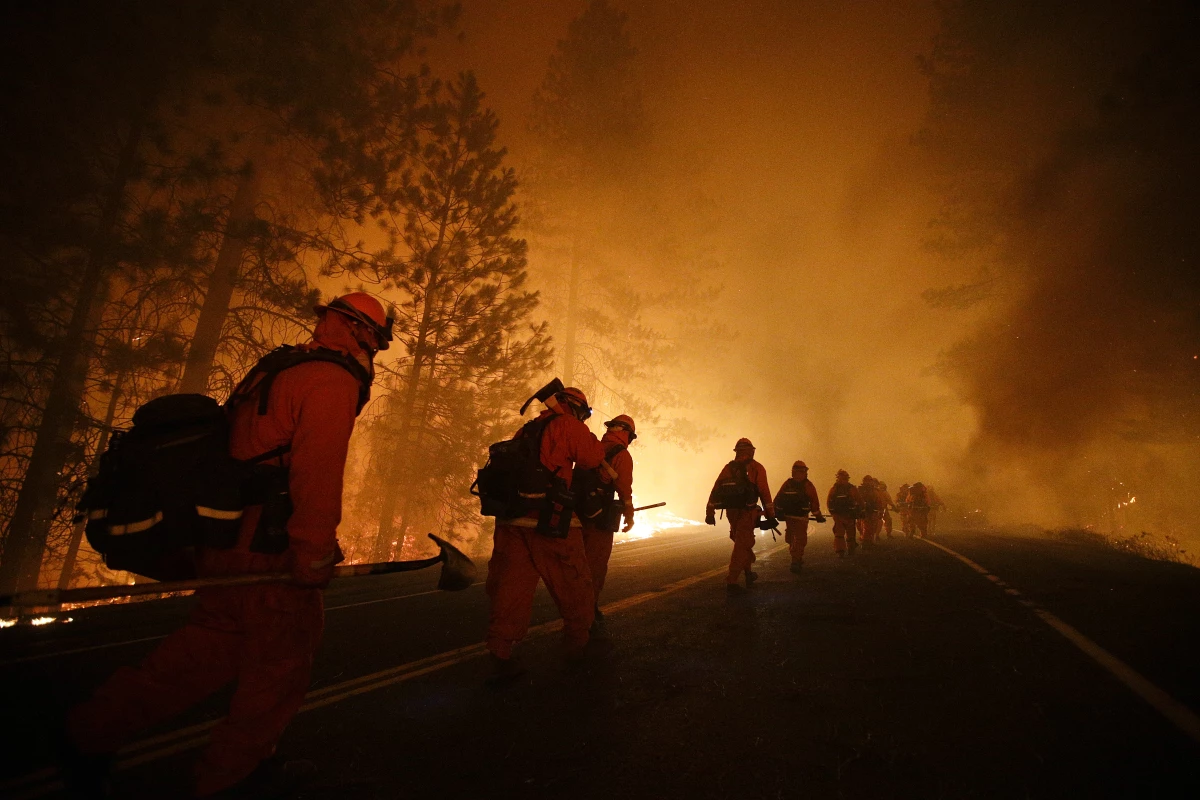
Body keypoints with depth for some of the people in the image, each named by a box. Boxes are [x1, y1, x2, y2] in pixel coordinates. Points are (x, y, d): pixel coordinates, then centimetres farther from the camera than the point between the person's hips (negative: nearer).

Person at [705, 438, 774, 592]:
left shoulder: (728, 467, 9)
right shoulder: (756, 468, -3)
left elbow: (715, 490, 6)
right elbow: (764, 493, -10)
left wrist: (710, 513, 9)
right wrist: (771, 515, -7)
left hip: (731, 512, 5)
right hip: (747, 512, -5)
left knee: (742, 543, 24)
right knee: (741, 546, -1)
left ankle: (748, 573, 35)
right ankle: (731, 581, -7)